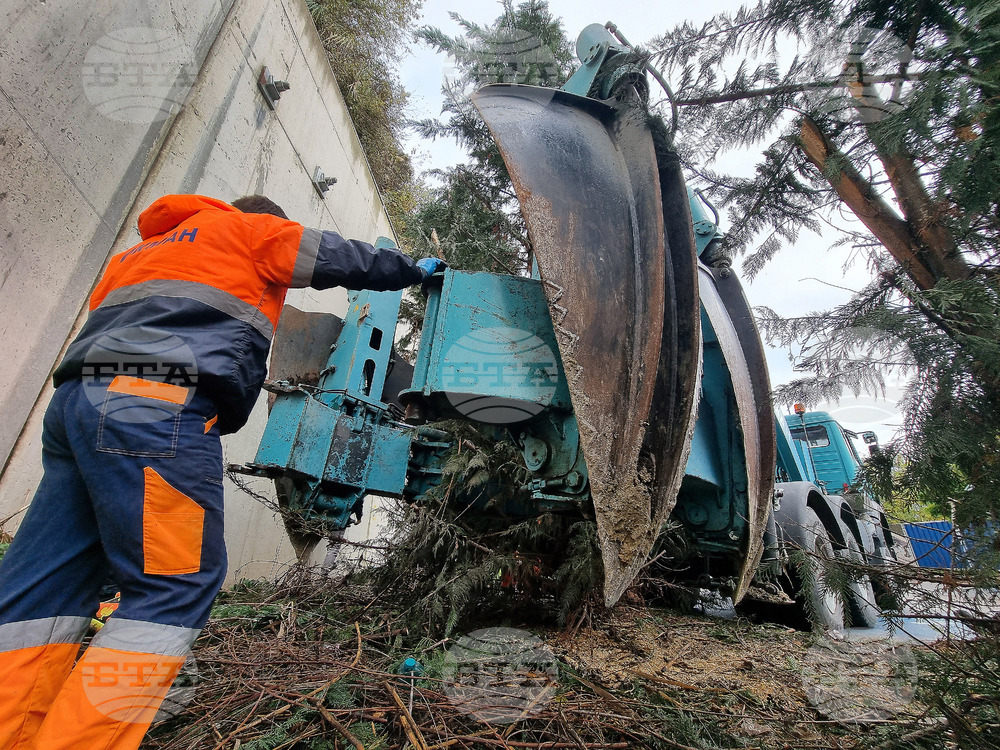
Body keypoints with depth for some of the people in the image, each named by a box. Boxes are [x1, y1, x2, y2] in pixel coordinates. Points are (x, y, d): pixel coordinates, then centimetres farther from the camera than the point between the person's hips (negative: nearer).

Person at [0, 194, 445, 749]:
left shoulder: (142, 249, 37)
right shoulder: (251, 230, 14)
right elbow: (345, 259, 17)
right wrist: (414, 269, 29)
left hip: (77, 395, 10)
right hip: (158, 404, -9)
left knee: (45, 587, 7)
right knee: (176, 585, -9)